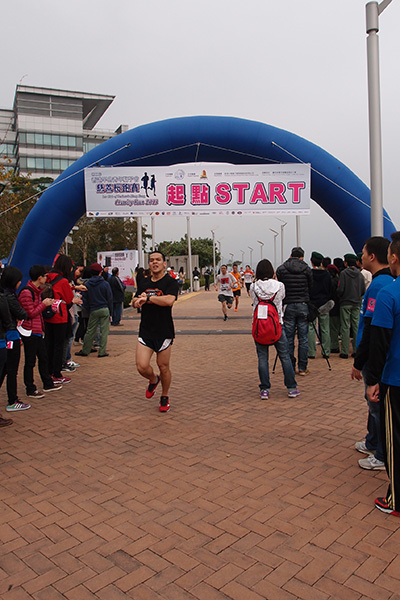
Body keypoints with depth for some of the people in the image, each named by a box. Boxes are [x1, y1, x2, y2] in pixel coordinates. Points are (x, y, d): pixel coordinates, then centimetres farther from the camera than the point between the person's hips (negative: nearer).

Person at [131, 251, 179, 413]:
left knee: (163, 367, 6)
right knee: (142, 366, -7)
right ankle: (153, 380, 28)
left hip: (164, 332, -4)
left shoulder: (171, 282, -6)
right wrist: (138, 299, -6)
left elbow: (169, 300, -24)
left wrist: (148, 298, -17)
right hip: (145, 331, 4)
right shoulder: (143, 283, 12)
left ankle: (164, 397, 29)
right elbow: (134, 302, 18)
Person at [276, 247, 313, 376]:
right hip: (303, 306, 1)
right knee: (303, 338, 6)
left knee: (288, 339, 5)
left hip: (288, 306, 0)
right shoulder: (306, 269, 1)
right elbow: (310, 288, 6)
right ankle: (302, 368, 10)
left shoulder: (281, 269, -1)